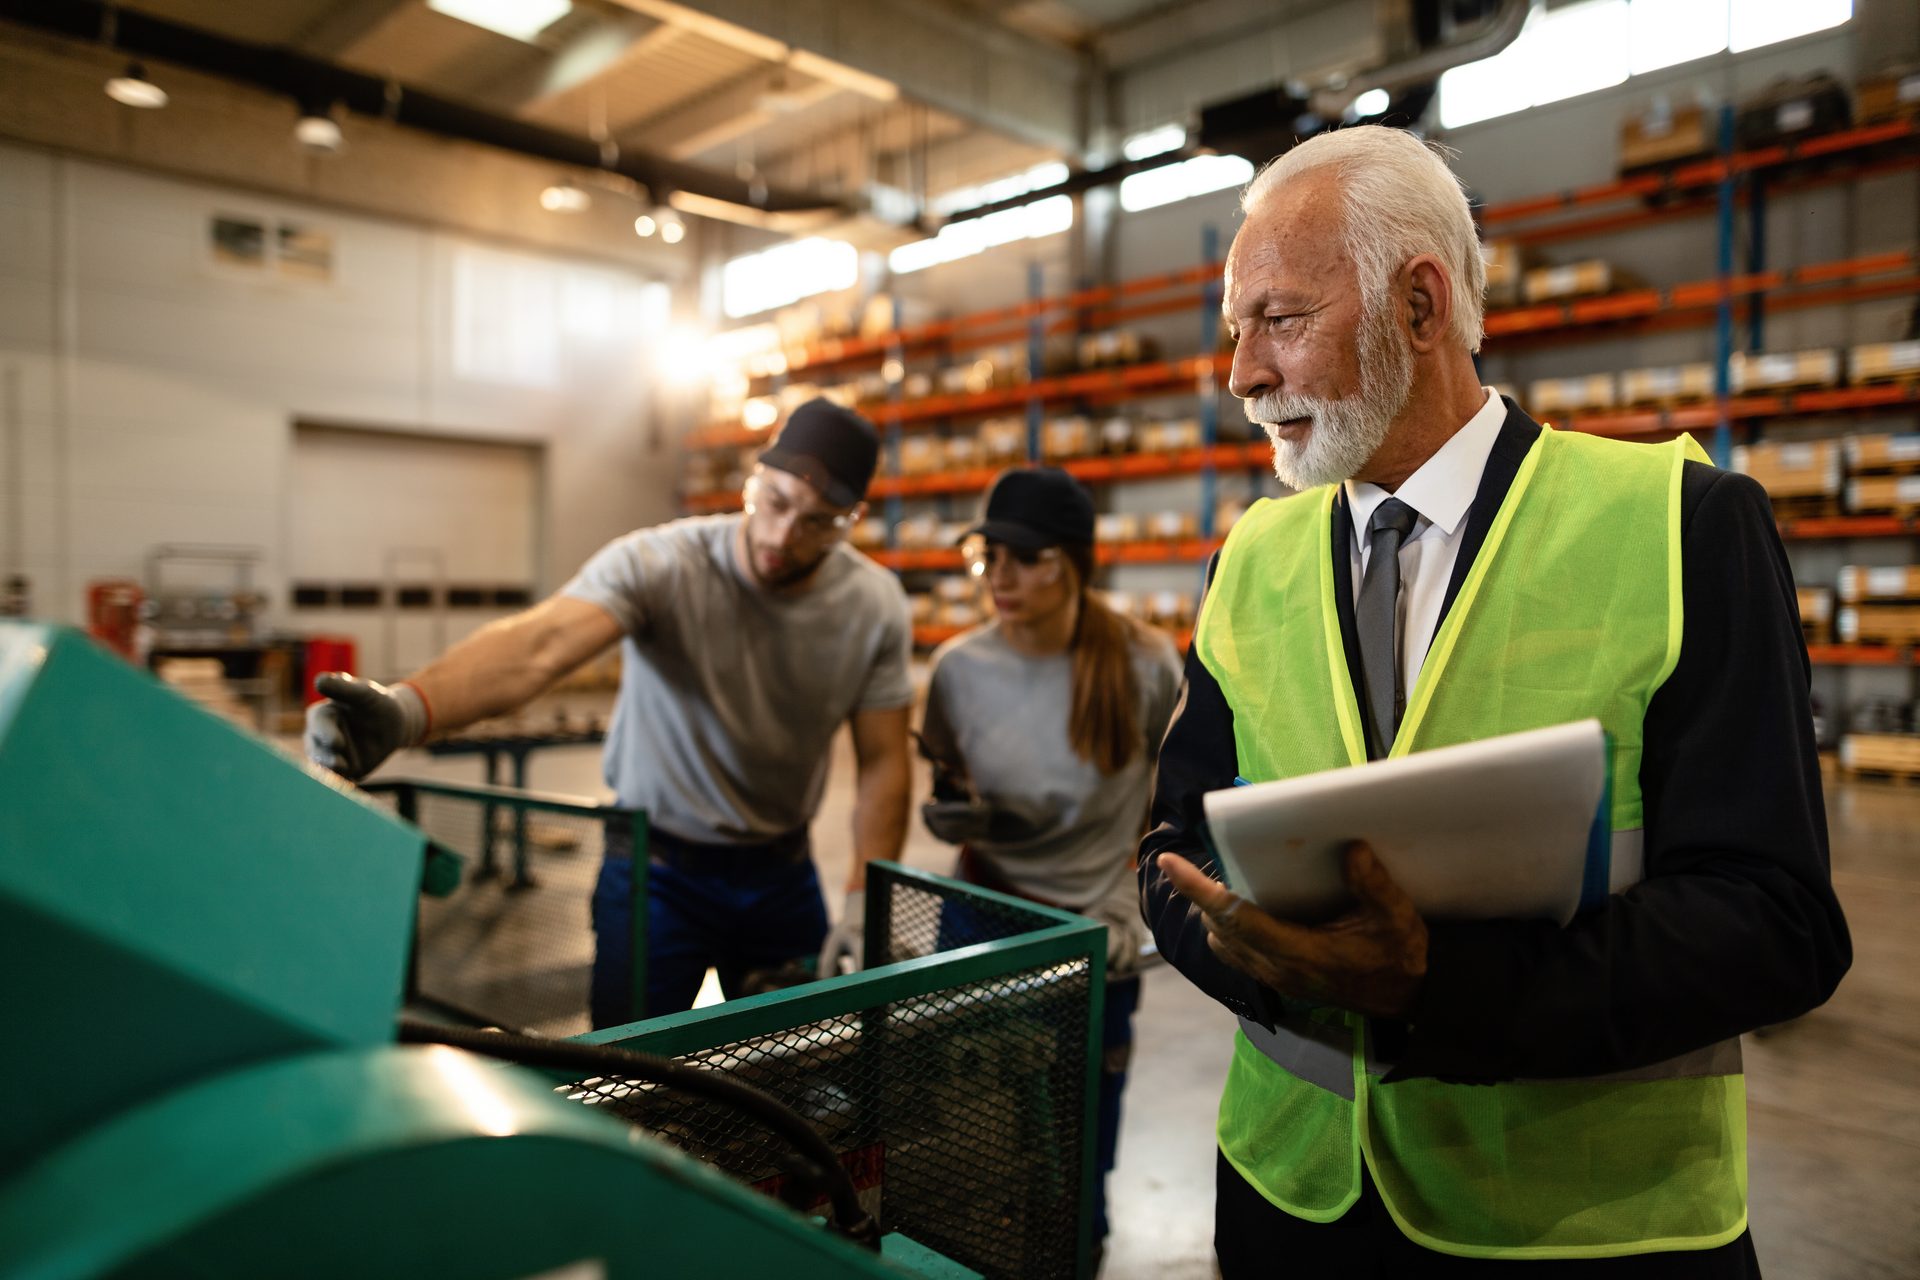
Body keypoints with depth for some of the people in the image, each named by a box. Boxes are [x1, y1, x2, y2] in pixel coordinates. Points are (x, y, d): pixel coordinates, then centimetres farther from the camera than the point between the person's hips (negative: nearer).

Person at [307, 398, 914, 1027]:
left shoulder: (875, 605, -11)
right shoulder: (658, 564, -21)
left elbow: (883, 762, -5)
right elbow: (540, 644, -39)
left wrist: (864, 904, -12)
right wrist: (408, 707, -57)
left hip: (783, 873, 3)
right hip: (657, 871, -3)